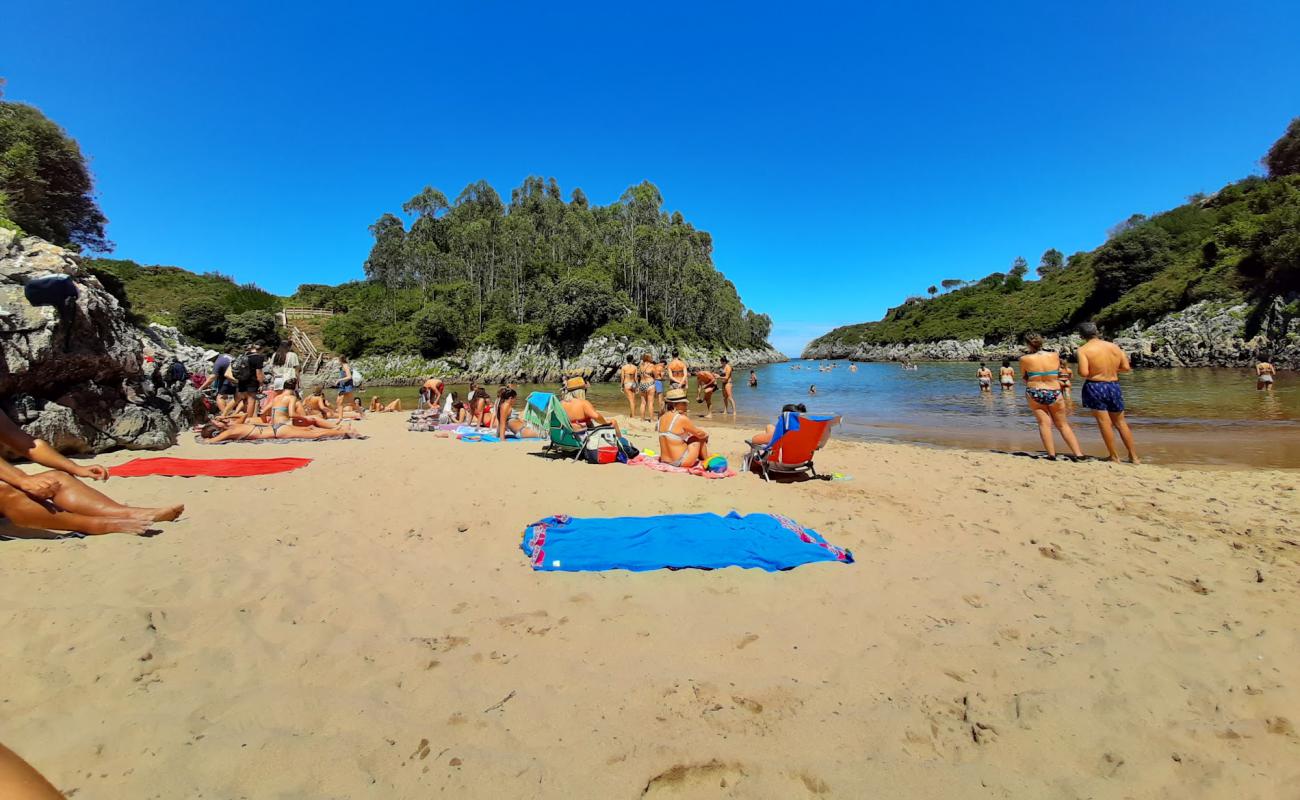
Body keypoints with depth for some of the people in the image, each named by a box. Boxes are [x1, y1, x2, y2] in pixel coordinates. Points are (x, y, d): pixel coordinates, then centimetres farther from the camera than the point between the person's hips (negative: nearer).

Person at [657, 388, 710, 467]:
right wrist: (706, 434, 18)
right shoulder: (682, 419, -18)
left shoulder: (662, 418, 3)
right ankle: (707, 461, 31)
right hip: (682, 462, -7)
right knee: (700, 437, 13)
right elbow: (699, 433, -3)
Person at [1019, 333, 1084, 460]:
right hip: (1054, 393, 2)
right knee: (1063, 425, 13)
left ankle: (1052, 455, -3)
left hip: (1035, 393, -2)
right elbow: (1058, 374, 15)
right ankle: (1078, 454, 11)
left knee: (1044, 423, 2)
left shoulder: (1025, 359, -7)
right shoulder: (1054, 356, 1)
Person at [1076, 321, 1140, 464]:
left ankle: (1114, 456, 10)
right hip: (1114, 386, 5)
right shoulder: (1114, 347, 5)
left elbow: (1084, 373, -21)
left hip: (1094, 388, -5)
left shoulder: (1083, 350, -12)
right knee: (1120, 422, 17)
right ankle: (1134, 456, 22)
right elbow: (1126, 368, 5)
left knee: (1104, 422, 3)